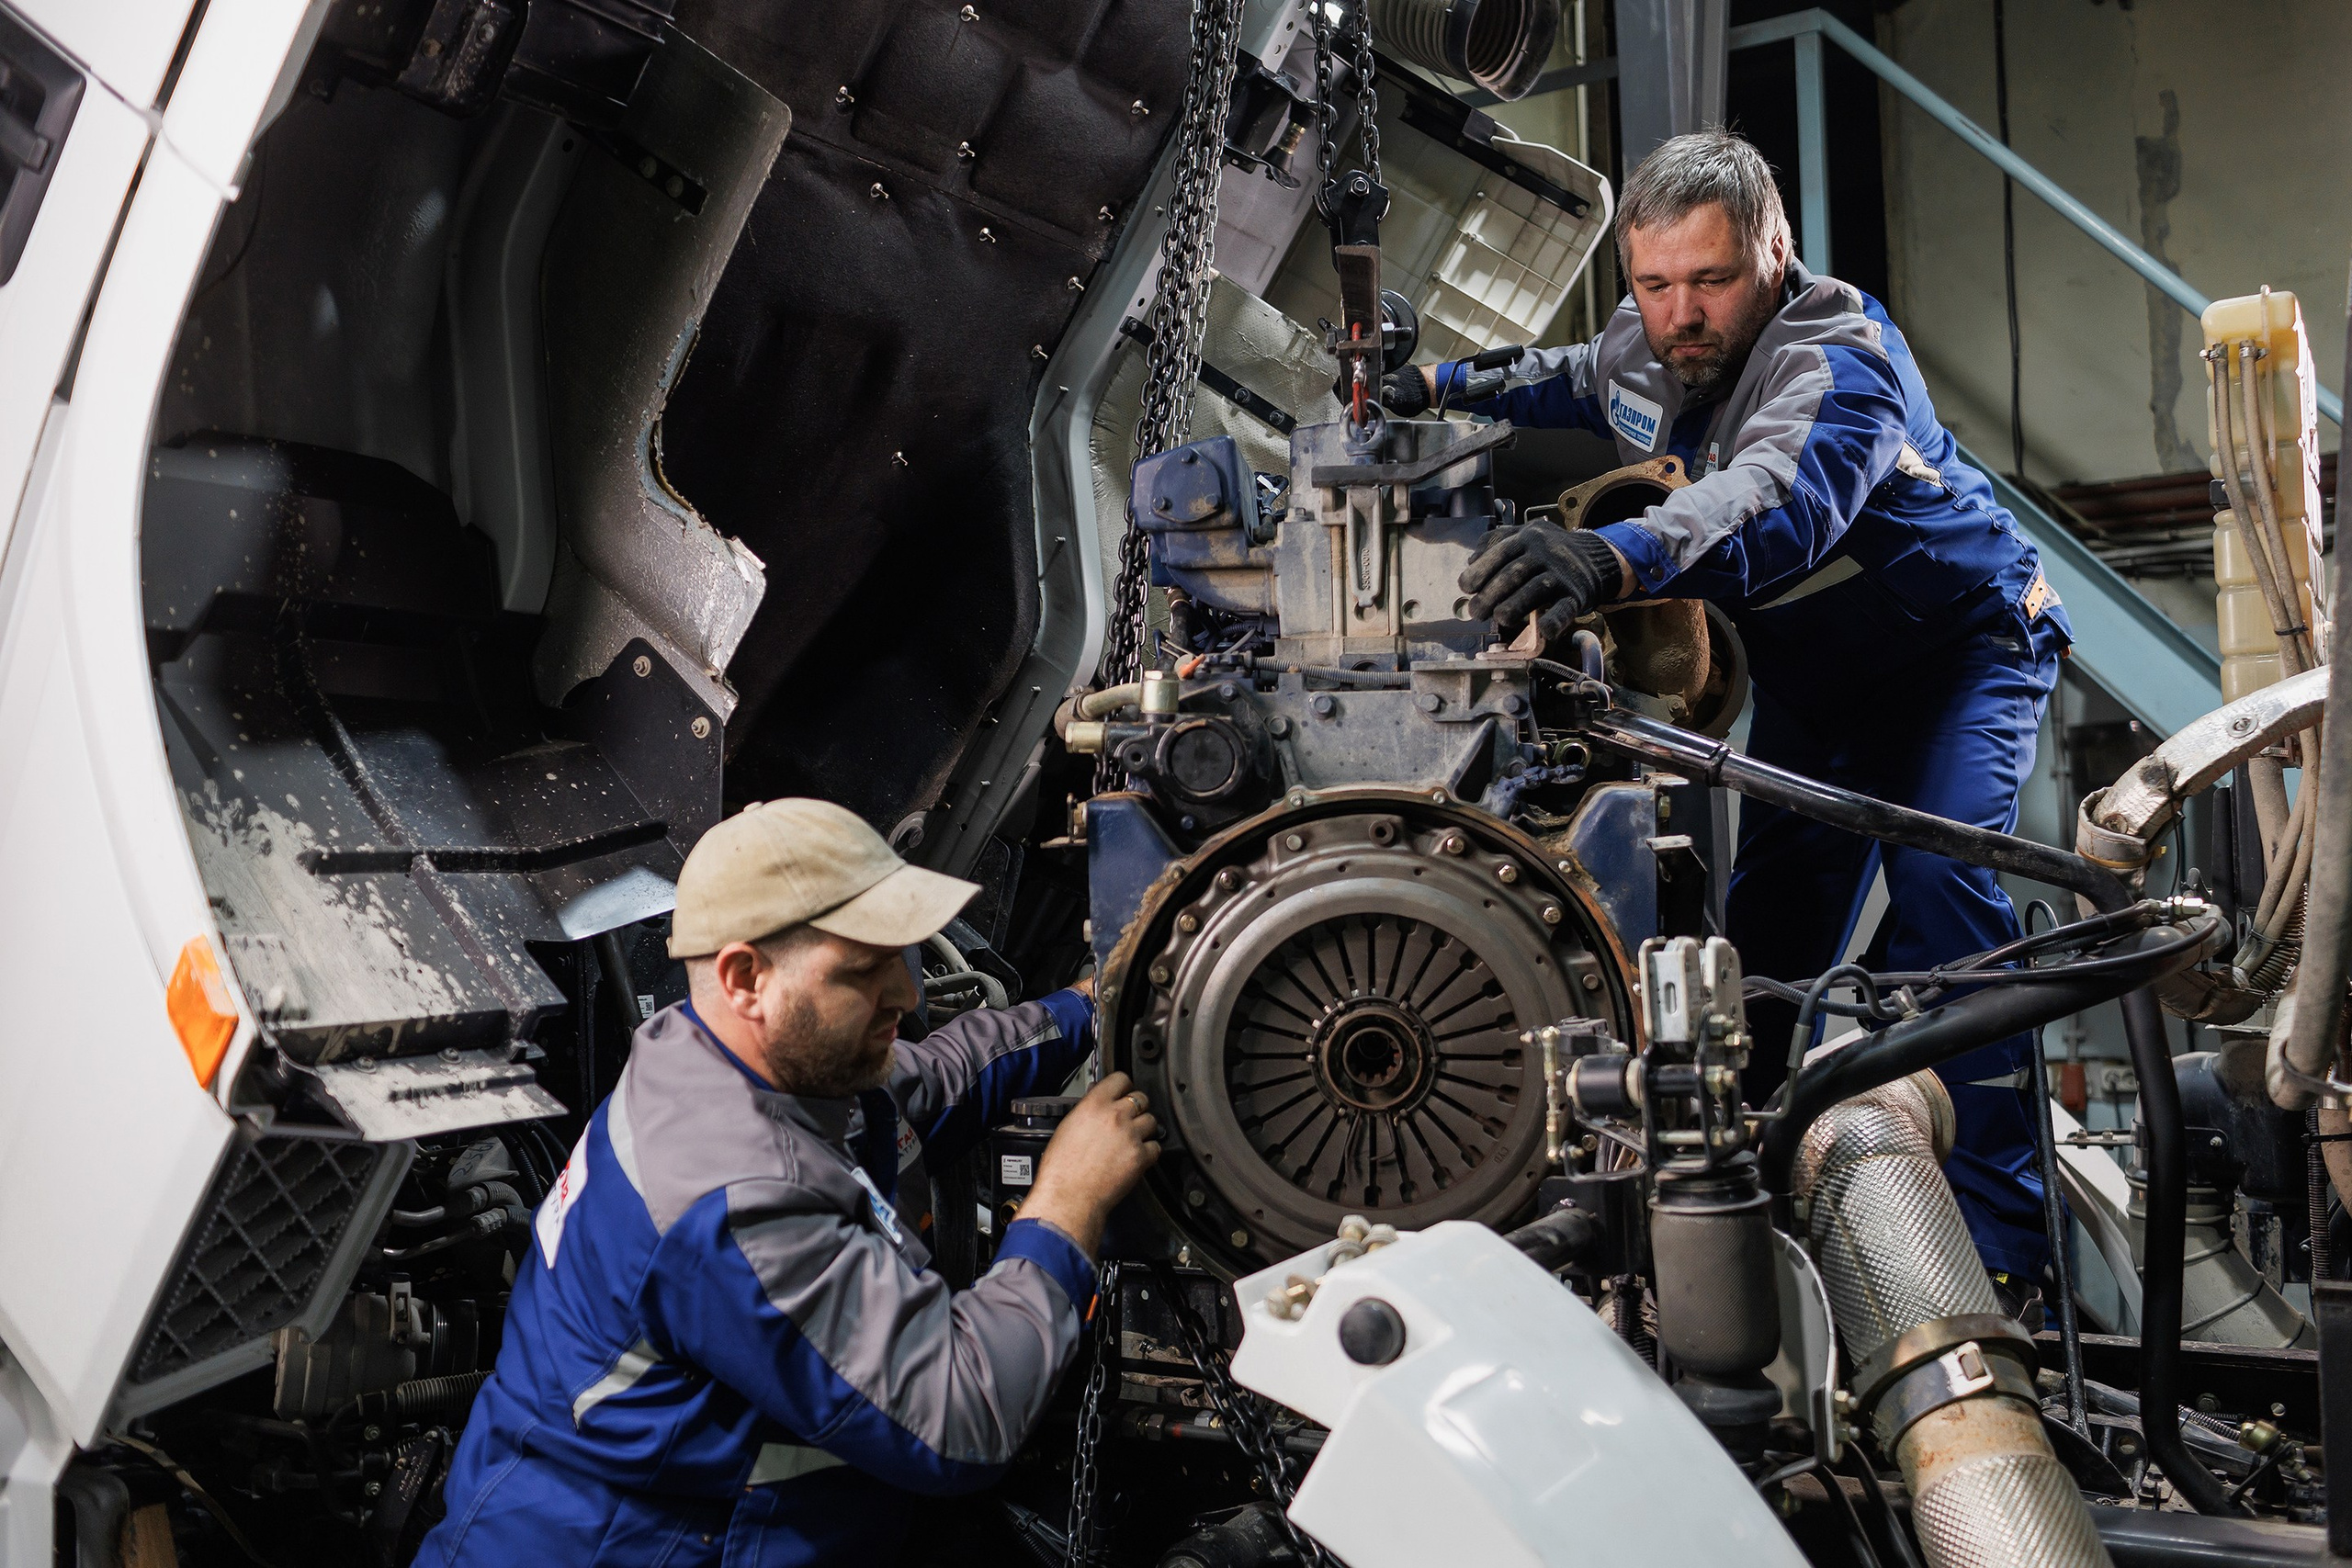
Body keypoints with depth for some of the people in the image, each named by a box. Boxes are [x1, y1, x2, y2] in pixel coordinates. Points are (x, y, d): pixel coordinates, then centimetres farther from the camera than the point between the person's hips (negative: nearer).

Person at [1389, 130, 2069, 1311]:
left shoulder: (1836, 365, -33)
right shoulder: (1643, 343, -8)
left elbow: (1775, 501, -57)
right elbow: (1582, 379, 19)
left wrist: (1617, 557, -74)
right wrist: (1450, 386, 9)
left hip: (1956, 647, -7)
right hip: (1807, 672, 7)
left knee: (1935, 881, -26)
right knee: (1770, 907, 2)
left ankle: (1994, 1241, -22)